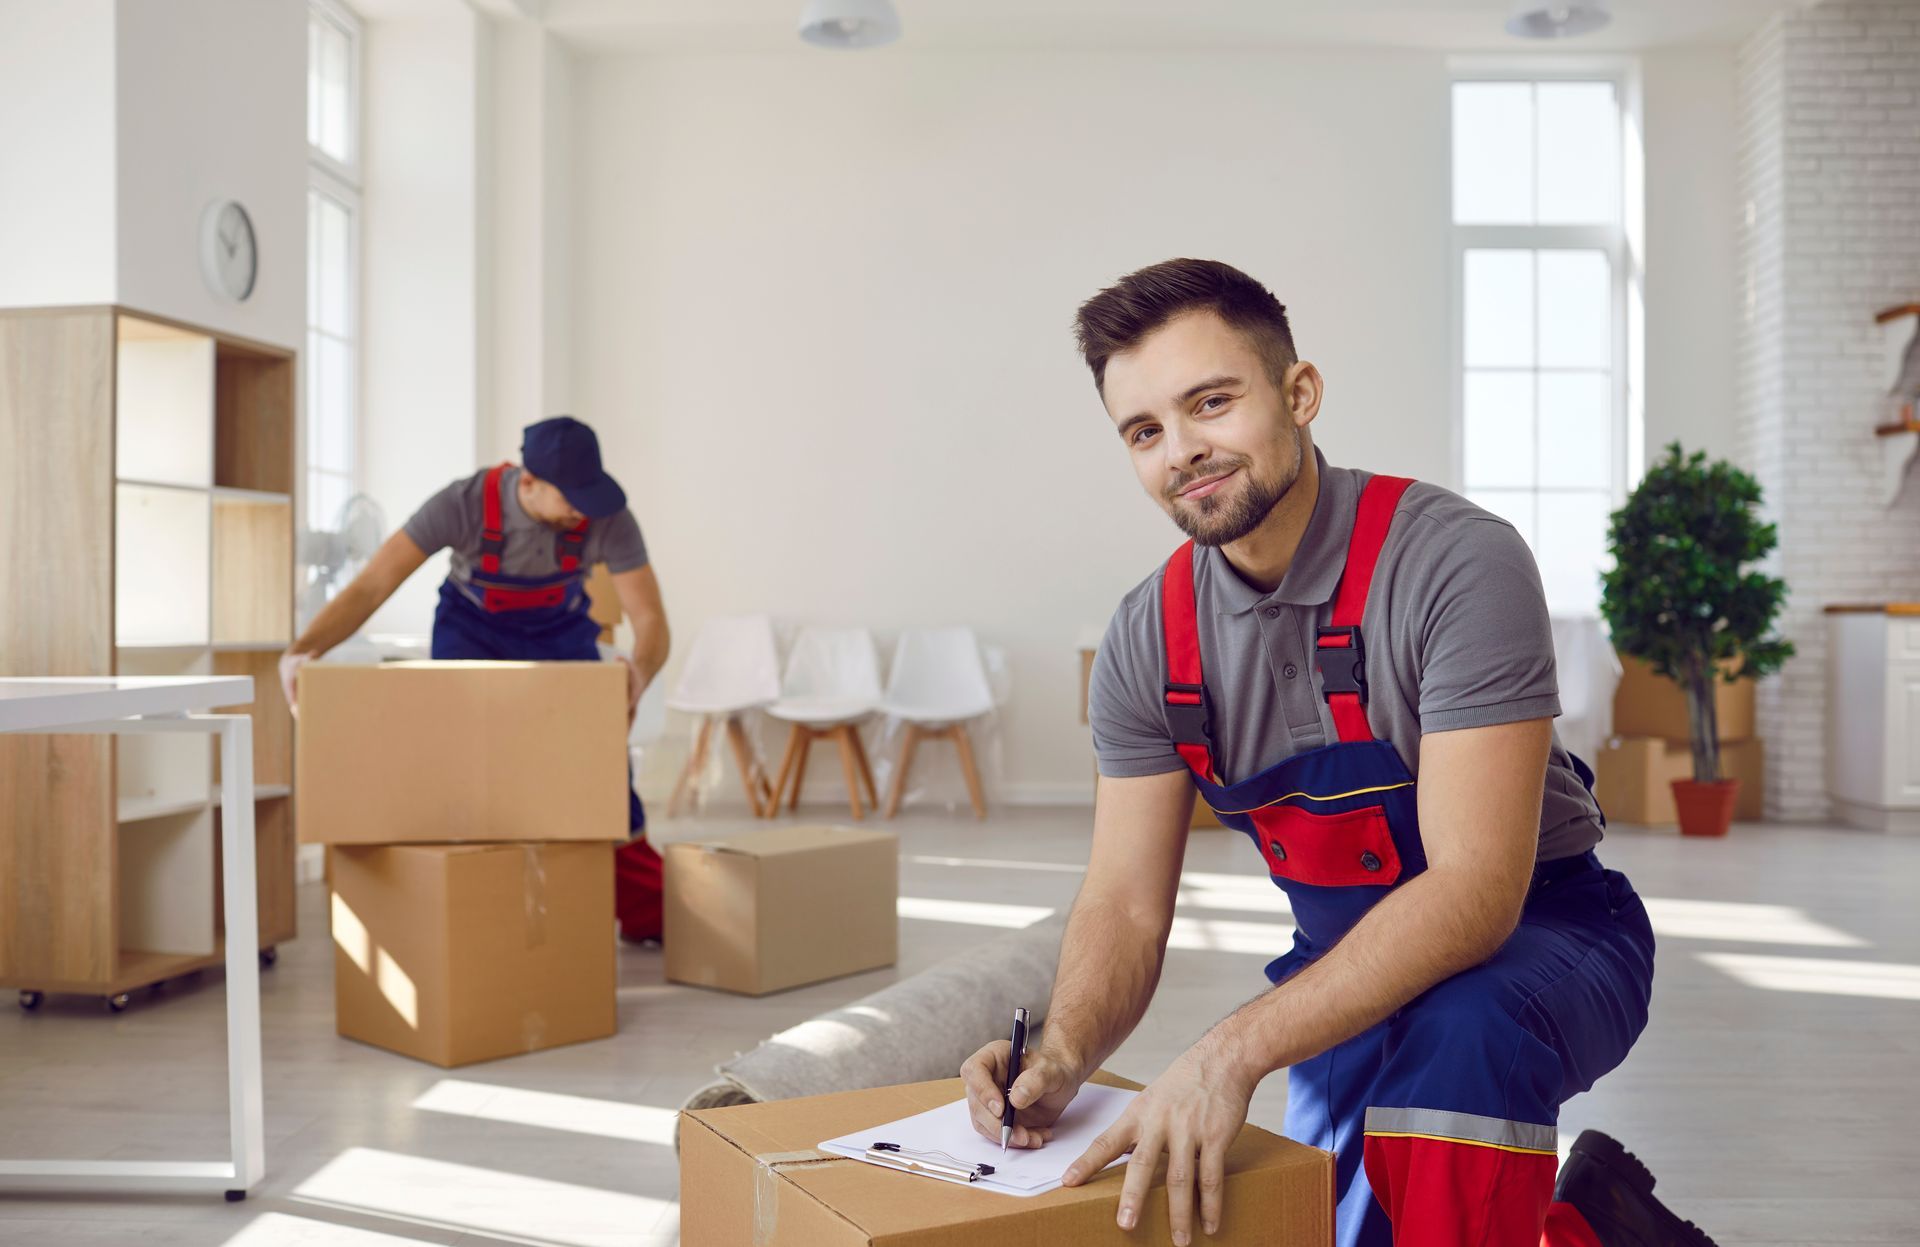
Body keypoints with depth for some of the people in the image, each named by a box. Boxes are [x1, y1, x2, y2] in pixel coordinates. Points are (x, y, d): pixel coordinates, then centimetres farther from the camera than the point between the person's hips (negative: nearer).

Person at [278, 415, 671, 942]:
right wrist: (299, 653, -55)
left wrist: (638, 676, -60)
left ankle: (647, 916, 11)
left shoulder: (610, 517, -34)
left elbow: (652, 621, -36)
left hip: (560, 630, 1)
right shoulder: (462, 503, -37)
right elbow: (367, 588, -37)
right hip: (473, 627, -1)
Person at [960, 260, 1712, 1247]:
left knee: (1453, 1029, -38)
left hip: (1538, 934, -6)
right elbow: (1125, 903, -6)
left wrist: (1234, 1049, -42)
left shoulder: (1457, 562, -26)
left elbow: (1475, 888, -32)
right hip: (1352, 975, 6)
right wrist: (1061, 1059, -28)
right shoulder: (1149, 639, -8)